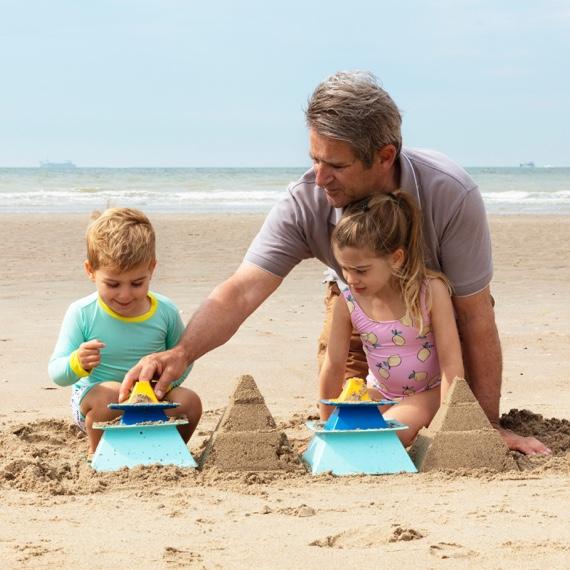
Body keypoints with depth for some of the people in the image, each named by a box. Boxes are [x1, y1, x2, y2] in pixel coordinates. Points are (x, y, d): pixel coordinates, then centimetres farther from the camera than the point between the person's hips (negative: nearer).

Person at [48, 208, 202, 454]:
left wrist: (173, 375, -13)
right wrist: (78, 364, -37)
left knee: (189, 402, -23)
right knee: (111, 393, -36)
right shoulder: (82, 314, -14)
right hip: (91, 398, -3)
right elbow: (56, 373, -14)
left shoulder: (165, 312, -7)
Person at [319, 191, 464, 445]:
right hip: (381, 393, 5)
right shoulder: (348, 303, -14)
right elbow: (333, 367, -4)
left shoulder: (430, 291, -24)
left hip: (429, 392, -5)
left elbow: (451, 364, -21)